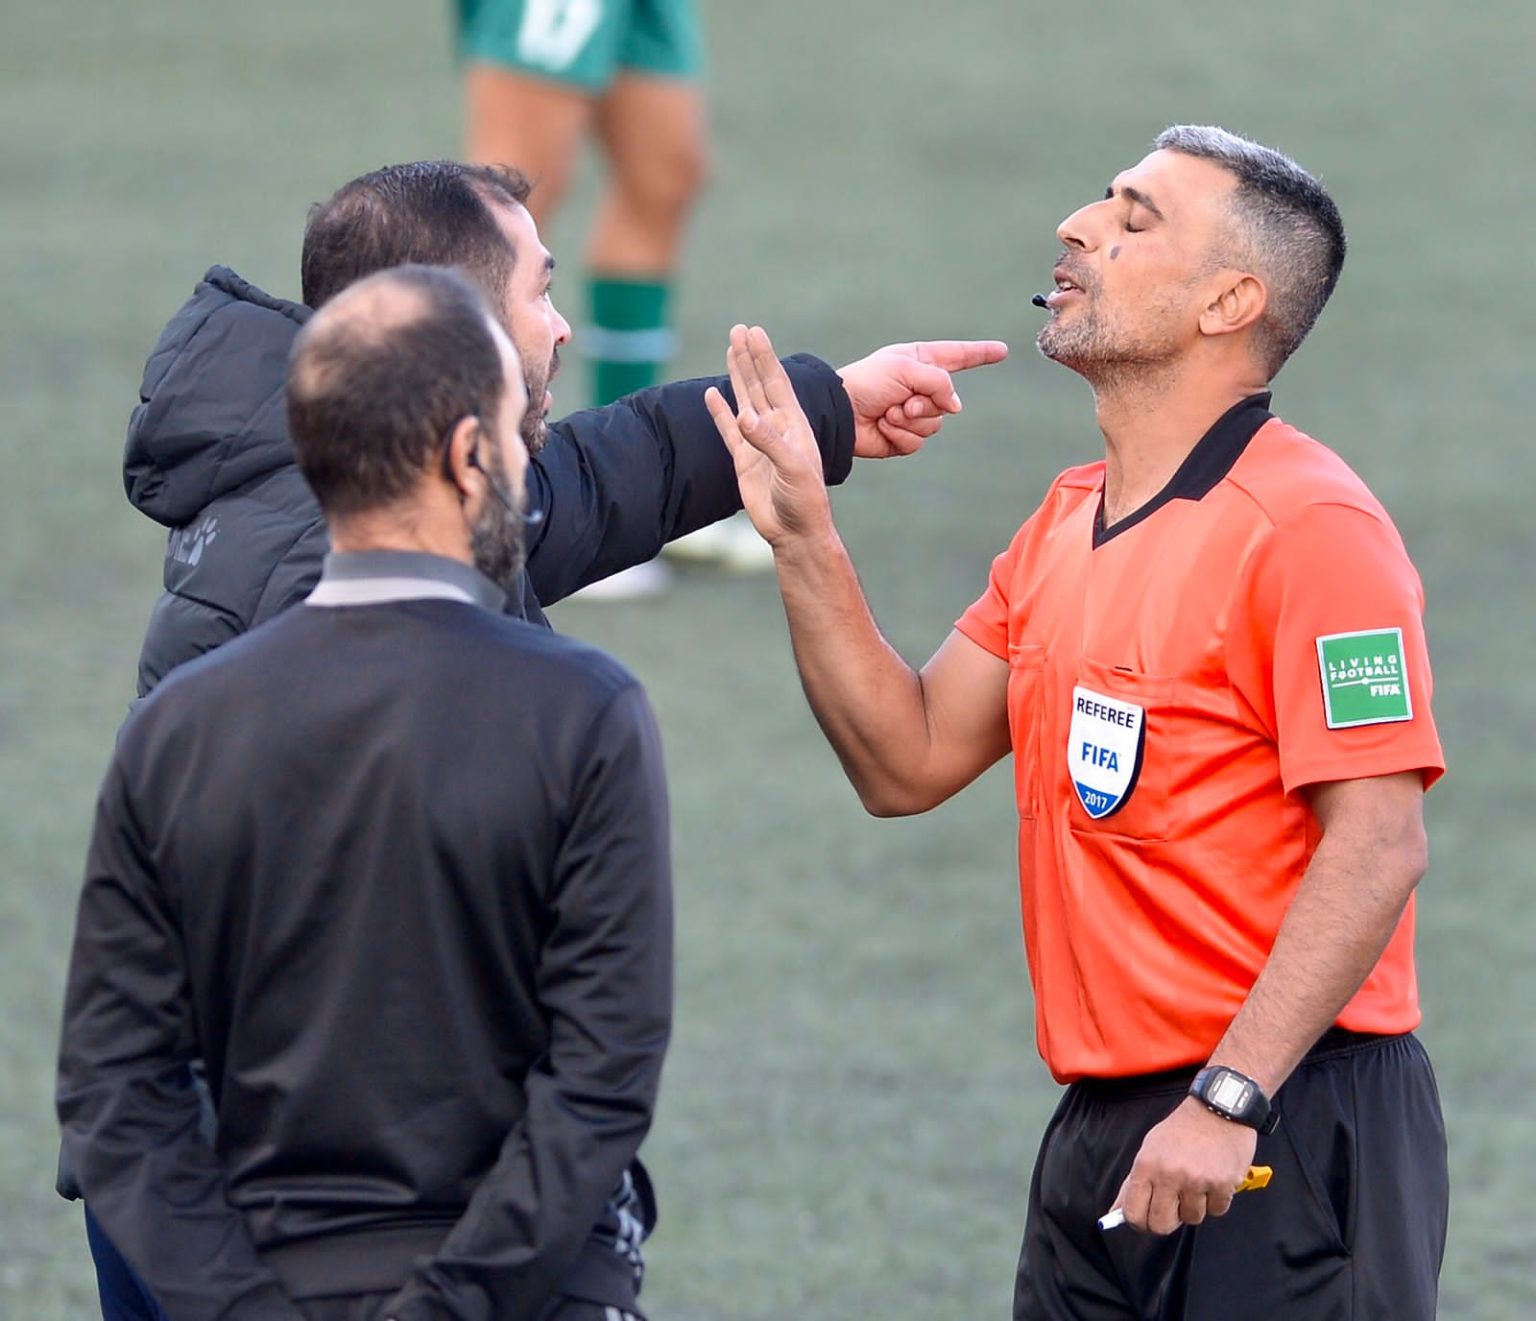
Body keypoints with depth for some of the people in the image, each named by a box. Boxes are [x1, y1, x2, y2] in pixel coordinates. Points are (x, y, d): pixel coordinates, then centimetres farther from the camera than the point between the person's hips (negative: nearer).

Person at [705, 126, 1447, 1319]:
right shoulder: (1070, 521, 14)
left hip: (1286, 1136, -8)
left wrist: (1229, 1100, -24)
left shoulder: (1308, 528, -13)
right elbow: (910, 761, 15)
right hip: (1104, 1132, 8)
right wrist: (806, 541, 3)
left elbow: (1377, 846, -19)